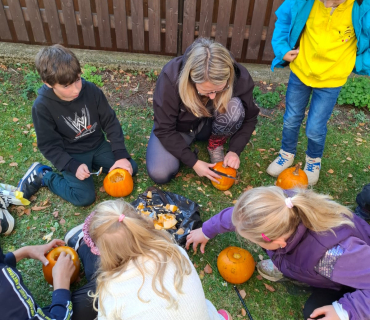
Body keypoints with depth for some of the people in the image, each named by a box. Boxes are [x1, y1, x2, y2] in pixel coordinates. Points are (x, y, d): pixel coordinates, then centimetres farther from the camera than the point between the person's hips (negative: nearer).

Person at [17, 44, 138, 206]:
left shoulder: (91, 90, -15)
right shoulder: (42, 106, -21)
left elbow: (110, 122, -8)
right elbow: (49, 145, -13)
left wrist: (121, 155, -15)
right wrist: (73, 166, -24)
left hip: (98, 145, 4)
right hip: (71, 154, -4)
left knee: (130, 168, -5)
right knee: (85, 197, -17)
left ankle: (93, 164, 15)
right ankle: (43, 175, 6)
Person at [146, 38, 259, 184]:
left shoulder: (239, 77, -27)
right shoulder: (171, 77, -33)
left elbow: (249, 118, -9)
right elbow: (164, 129, -25)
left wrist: (234, 150, -21)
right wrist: (193, 162, -26)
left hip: (210, 124, 2)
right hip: (179, 127, -1)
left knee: (234, 107, -32)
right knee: (160, 174, -24)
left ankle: (216, 146, -4)